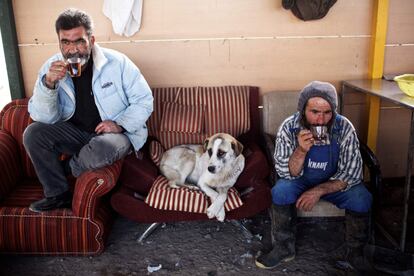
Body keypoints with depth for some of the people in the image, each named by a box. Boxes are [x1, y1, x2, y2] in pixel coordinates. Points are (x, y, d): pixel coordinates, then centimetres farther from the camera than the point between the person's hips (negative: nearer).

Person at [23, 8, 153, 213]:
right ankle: (58, 195, 0)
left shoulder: (117, 62, -14)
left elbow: (144, 100, -8)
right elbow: (44, 118, -10)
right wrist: (48, 83, -26)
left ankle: (67, 167, 0)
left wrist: (120, 124, -22)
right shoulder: (51, 68, -5)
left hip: (118, 132, -3)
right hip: (76, 132, 4)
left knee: (102, 148, -37)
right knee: (33, 133, -18)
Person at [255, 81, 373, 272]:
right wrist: (301, 150, -40)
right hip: (300, 181, 0)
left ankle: (355, 251, 1)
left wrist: (319, 191, -31)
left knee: (362, 198, -24)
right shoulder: (289, 128, -22)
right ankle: (284, 249, -7)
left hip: (334, 183, 1)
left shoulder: (344, 128, -22)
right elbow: (288, 174, -20)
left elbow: (352, 173, -18)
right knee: (280, 192, -29)